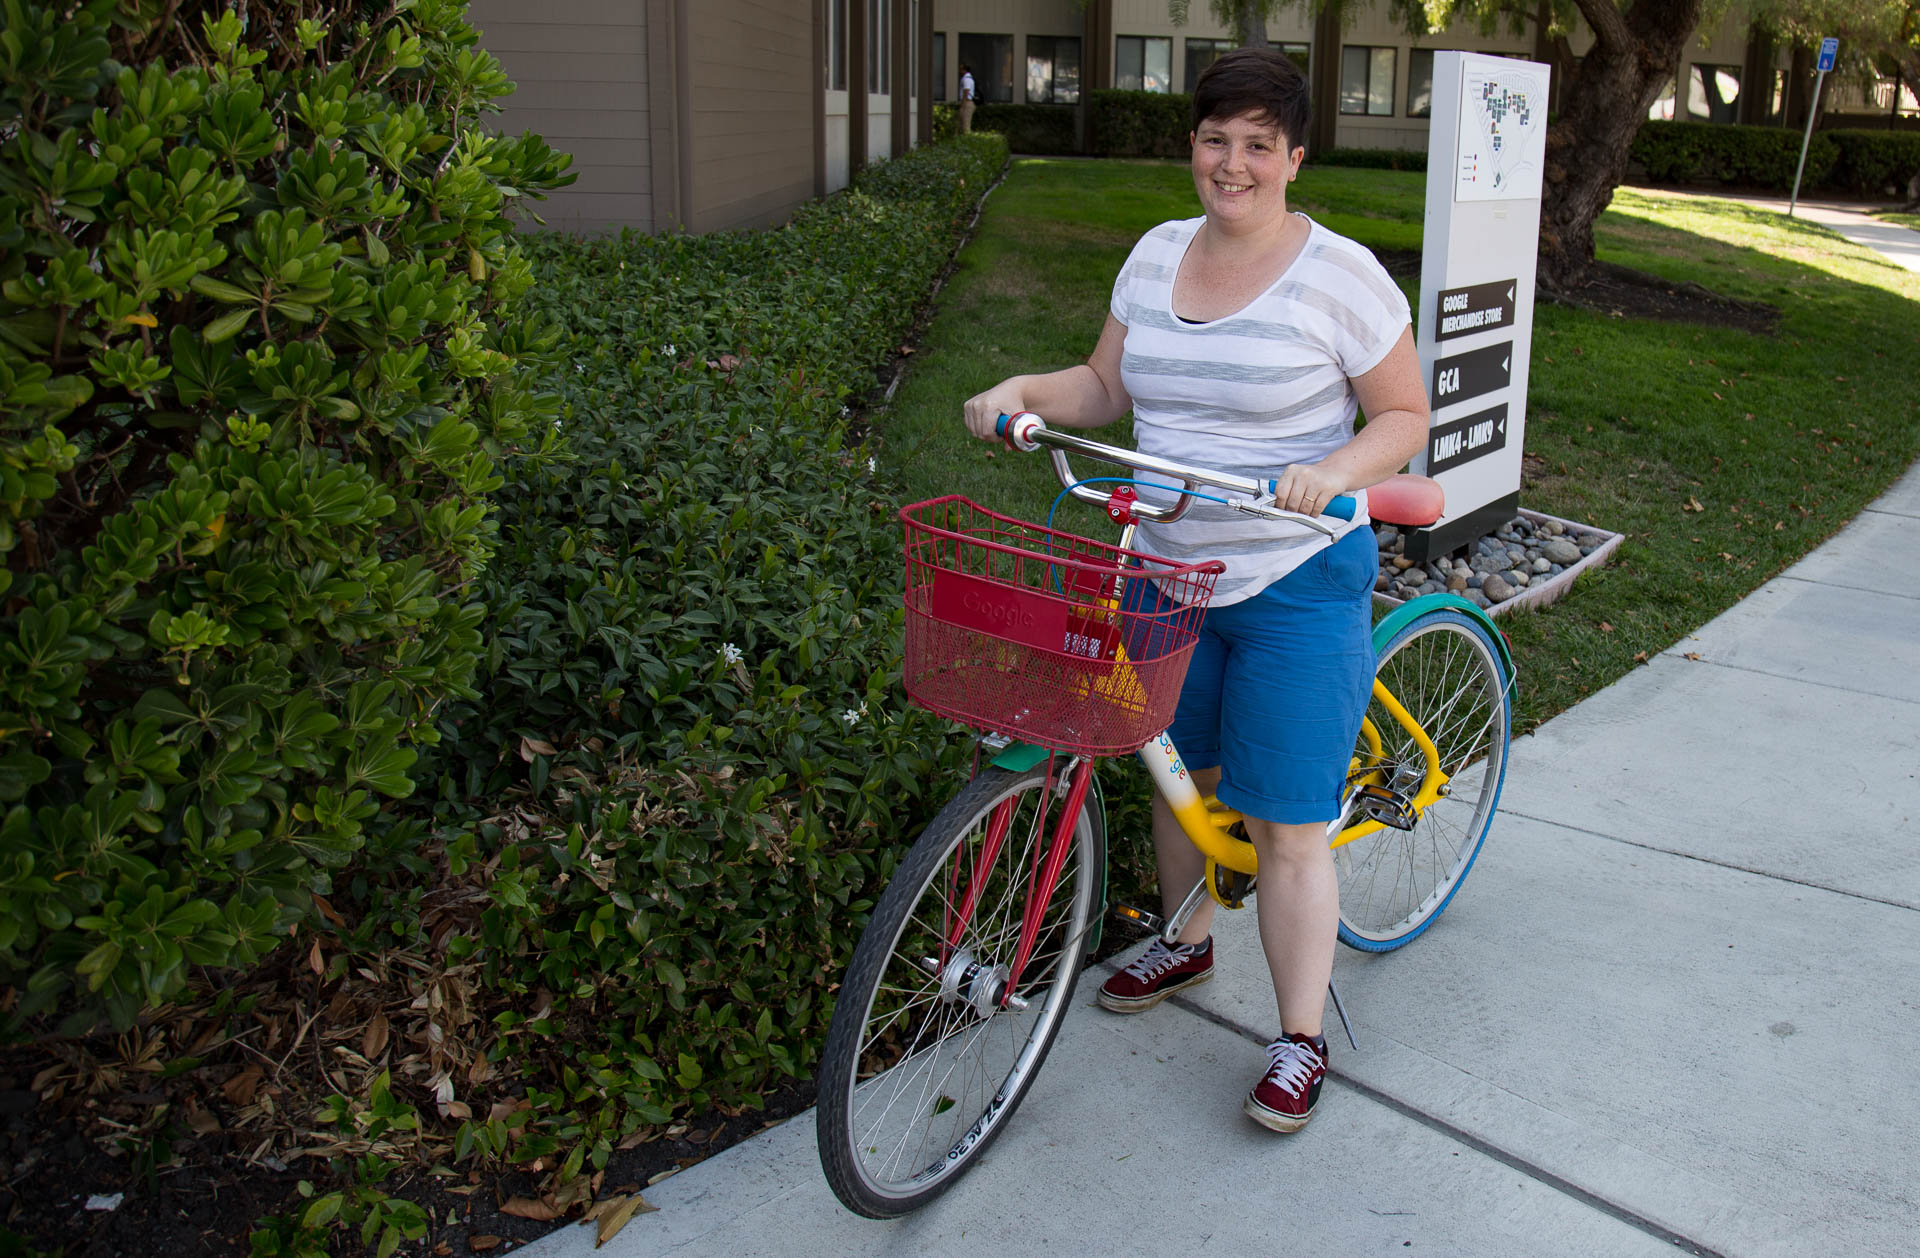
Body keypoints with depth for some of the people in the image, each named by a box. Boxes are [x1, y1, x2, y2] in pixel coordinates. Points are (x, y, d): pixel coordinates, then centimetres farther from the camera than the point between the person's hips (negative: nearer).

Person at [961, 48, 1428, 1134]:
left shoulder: (1340, 274, -10)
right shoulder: (1157, 257, 6)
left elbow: (1406, 415, -5)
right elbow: (1108, 388, 12)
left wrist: (1332, 472, -24)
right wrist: (1025, 390, -7)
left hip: (1297, 586, -5)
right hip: (1168, 573, 6)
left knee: (1287, 826, -4)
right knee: (1178, 774, 19)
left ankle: (1301, 1042, 11)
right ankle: (1187, 944, 44)